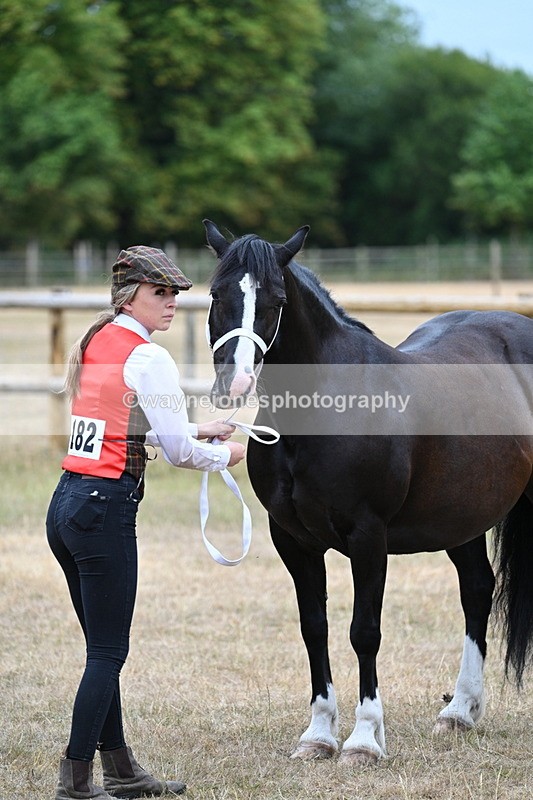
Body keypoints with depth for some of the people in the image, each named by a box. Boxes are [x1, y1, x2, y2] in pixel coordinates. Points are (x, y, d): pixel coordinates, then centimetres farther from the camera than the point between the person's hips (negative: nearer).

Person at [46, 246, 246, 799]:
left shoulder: (93, 343, 14)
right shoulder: (148, 358, -12)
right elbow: (178, 452, -9)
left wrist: (196, 430, 23)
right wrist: (226, 454, 11)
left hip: (65, 503, 9)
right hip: (105, 509, -9)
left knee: (103, 646, 16)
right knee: (108, 652, -2)